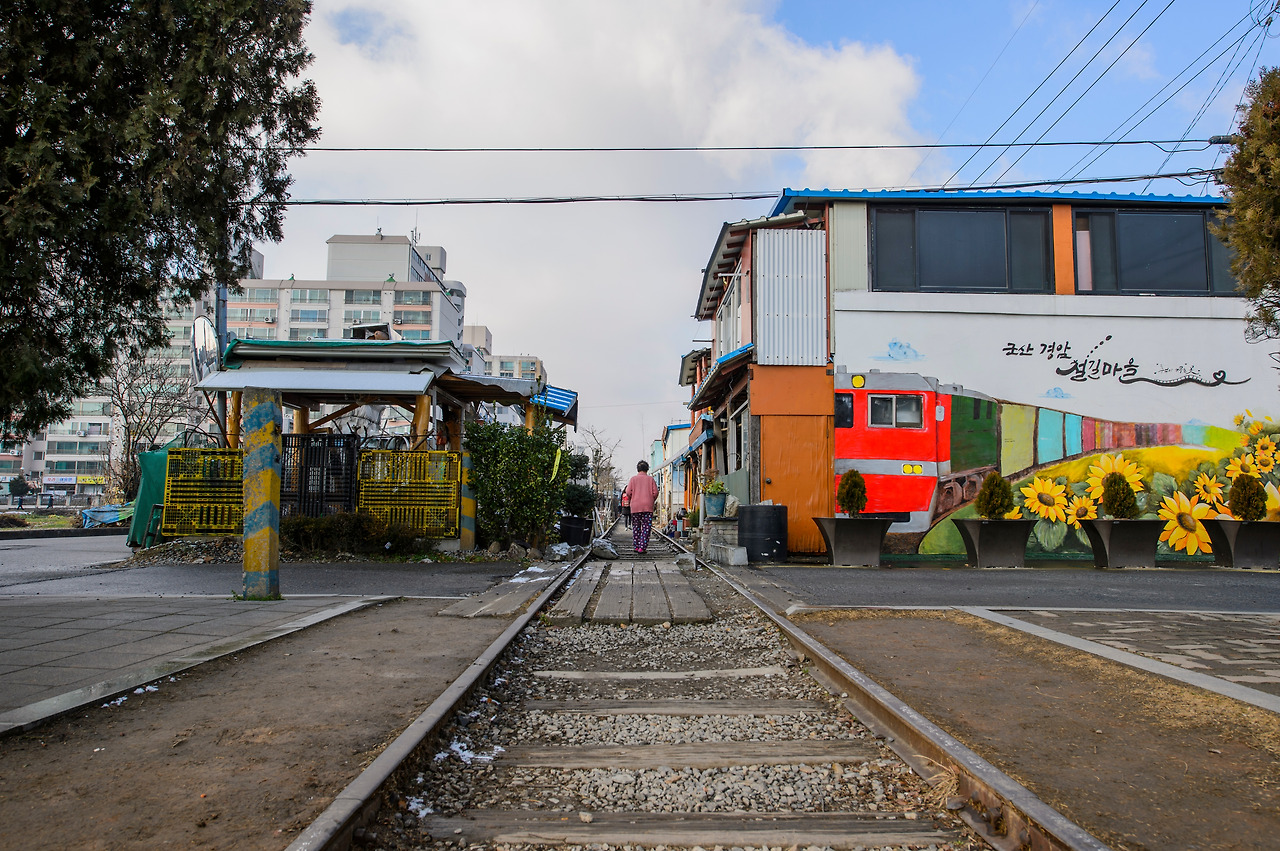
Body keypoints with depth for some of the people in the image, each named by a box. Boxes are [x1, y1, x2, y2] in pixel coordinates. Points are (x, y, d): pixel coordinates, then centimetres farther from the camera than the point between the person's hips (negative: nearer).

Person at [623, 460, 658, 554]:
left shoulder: (633, 479, 5)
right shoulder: (650, 479, 5)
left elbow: (628, 492, -2)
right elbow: (655, 492, 0)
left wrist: (629, 502, 15)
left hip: (635, 507, 1)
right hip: (648, 507, -1)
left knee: (636, 527, 11)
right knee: (646, 528, 0)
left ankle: (636, 546, 11)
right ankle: (642, 547, -8)